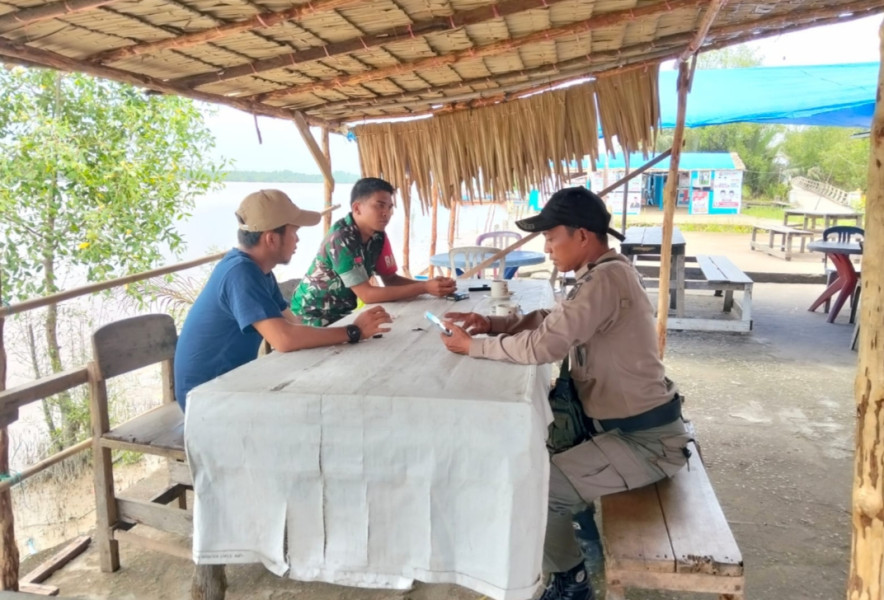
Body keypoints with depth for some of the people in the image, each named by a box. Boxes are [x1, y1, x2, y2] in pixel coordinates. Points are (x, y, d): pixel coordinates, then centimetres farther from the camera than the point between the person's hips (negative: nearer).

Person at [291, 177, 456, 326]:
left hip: (343, 311, 7)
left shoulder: (378, 236, -4)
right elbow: (367, 294, -28)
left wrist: (430, 284, -15)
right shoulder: (340, 239, -27)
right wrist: (424, 288, -30)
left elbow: (390, 278, 3)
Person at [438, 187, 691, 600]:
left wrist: (471, 346, -17)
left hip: (646, 440, -10)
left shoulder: (606, 279, -25)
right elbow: (551, 320, 14)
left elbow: (541, 345, -31)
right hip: (628, 423, 10)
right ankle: (582, 528, 33)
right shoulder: (604, 273, 7)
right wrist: (491, 324, -1)